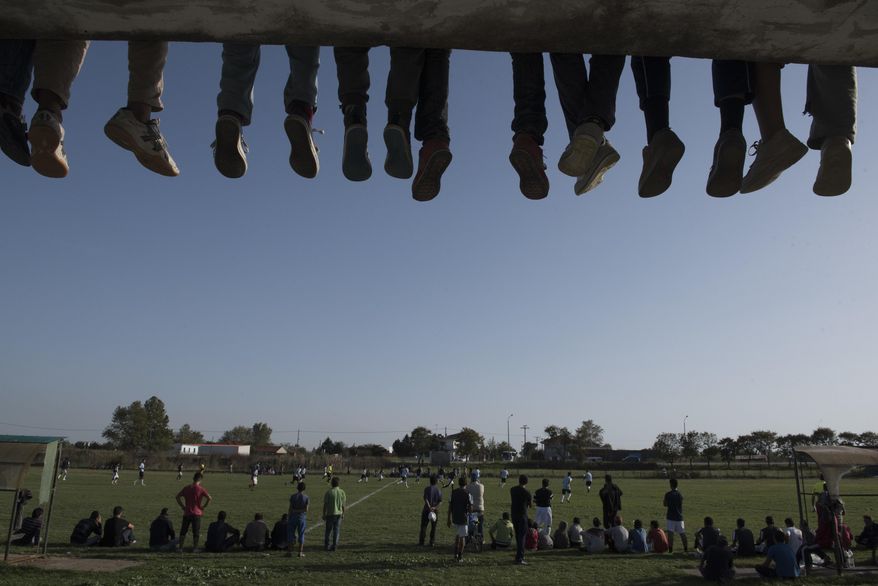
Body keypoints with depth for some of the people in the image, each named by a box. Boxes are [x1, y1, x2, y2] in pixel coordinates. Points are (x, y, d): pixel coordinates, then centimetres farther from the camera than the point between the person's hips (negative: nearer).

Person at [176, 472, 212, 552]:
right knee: (196, 532, 5)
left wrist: (182, 506, 9)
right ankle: (195, 548, 6)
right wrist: (203, 507, -5)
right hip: (197, 513, -3)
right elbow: (209, 498, -17)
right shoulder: (200, 489, -7)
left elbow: (178, 497, 7)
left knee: (183, 531, 13)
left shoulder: (186, 487, 5)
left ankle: (180, 547, 13)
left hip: (186, 513, 3)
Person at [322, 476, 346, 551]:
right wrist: (343, 514, 15)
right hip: (339, 513, 2)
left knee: (328, 530, 12)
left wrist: (324, 514, 2)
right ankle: (334, 546, 11)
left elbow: (325, 505, -7)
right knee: (336, 531, 9)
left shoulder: (328, 492, -11)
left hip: (330, 514, -2)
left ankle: (326, 545, 18)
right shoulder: (342, 492, -3)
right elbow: (343, 505, 3)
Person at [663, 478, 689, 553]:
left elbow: (665, 504, -2)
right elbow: (681, 504, 14)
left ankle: (670, 549, -7)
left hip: (670, 517, -4)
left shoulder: (668, 494, -10)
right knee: (682, 533, 10)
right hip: (679, 516, 4)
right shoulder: (680, 494, 3)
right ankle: (686, 548, 13)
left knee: (670, 533, -4)